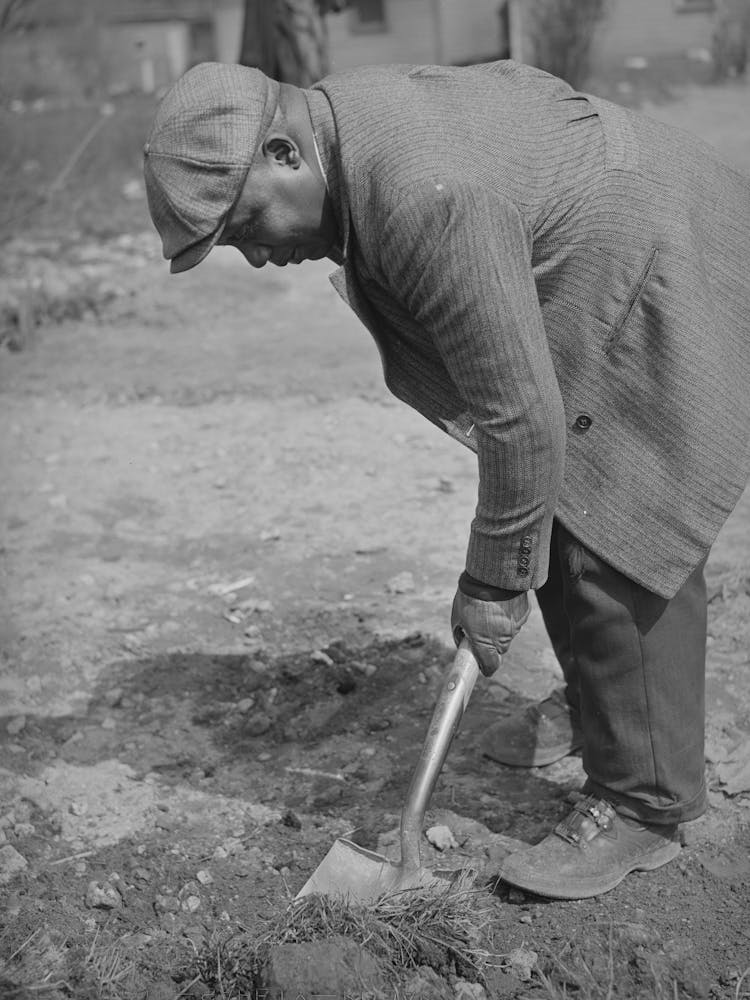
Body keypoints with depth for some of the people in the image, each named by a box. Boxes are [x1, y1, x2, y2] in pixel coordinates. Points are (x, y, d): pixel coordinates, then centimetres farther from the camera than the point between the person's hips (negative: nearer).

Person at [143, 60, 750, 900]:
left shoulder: (432, 199, -36)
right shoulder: (341, 114, -5)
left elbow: (522, 415, -32)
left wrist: (495, 582, -18)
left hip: (672, 287, -10)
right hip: (583, 289, 10)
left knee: (615, 543, -11)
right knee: (561, 508, 14)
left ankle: (644, 805, 4)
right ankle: (597, 703, 34)